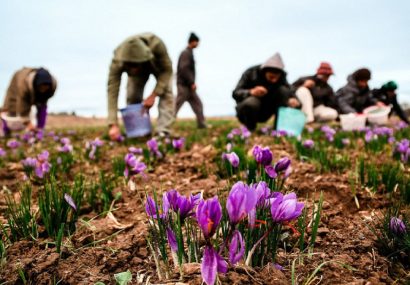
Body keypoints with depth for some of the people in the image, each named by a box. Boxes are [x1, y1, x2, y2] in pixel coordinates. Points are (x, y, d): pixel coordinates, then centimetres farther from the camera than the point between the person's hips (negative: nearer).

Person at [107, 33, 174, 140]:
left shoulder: (156, 45, -45)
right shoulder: (117, 61, -40)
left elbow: (167, 70, -30)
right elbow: (112, 91, -40)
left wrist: (153, 95, -38)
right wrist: (113, 125, -46)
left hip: (159, 66, -1)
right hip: (139, 69, 2)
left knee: (165, 92, -23)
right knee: (132, 97, -13)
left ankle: (163, 132, -23)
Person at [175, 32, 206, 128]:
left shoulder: (189, 53, 18)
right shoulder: (186, 53, -12)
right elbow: (184, 69, -21)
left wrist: (192, 83, 15)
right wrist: (192, 83, -20)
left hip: (188, 85, 10)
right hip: (184, 85, -10)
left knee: (197, 104, 11)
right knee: (177, 105, -8)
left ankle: (202, 124, 15)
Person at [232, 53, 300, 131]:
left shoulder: (281, 77, -8)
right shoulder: (251, 73, -18)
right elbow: (235, 93, -23)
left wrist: (292, 99, -41)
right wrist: (251, 92, -43)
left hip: (265, 112, 3)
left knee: (283, 90, -19)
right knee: (251, 102, -39)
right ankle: (250, 130, -12)